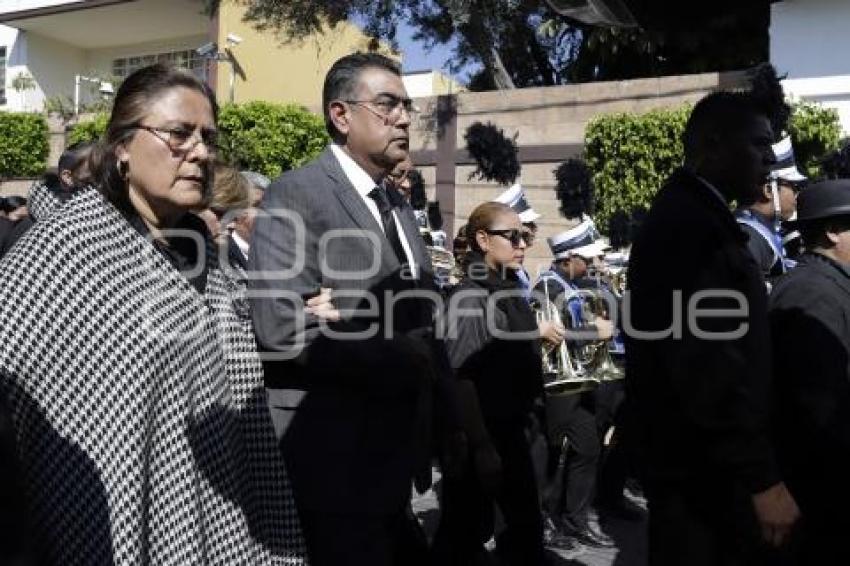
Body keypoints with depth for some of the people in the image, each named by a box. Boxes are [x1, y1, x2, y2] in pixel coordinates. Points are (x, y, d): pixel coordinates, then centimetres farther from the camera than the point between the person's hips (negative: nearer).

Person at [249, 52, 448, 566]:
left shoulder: (399, 209, 14)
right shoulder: (295, 196, -12)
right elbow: (285, 328, -24)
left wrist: (444, 389, 0)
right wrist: (407, 361, -17)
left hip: (393, 454, 8)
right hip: (334, 460, -8)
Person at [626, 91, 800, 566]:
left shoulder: (690, 219, 12)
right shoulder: (691, 226, -21)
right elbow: (707, 367, -26)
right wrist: (762, 475, -22)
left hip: (708, 465, 10)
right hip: (704, 472, -10)